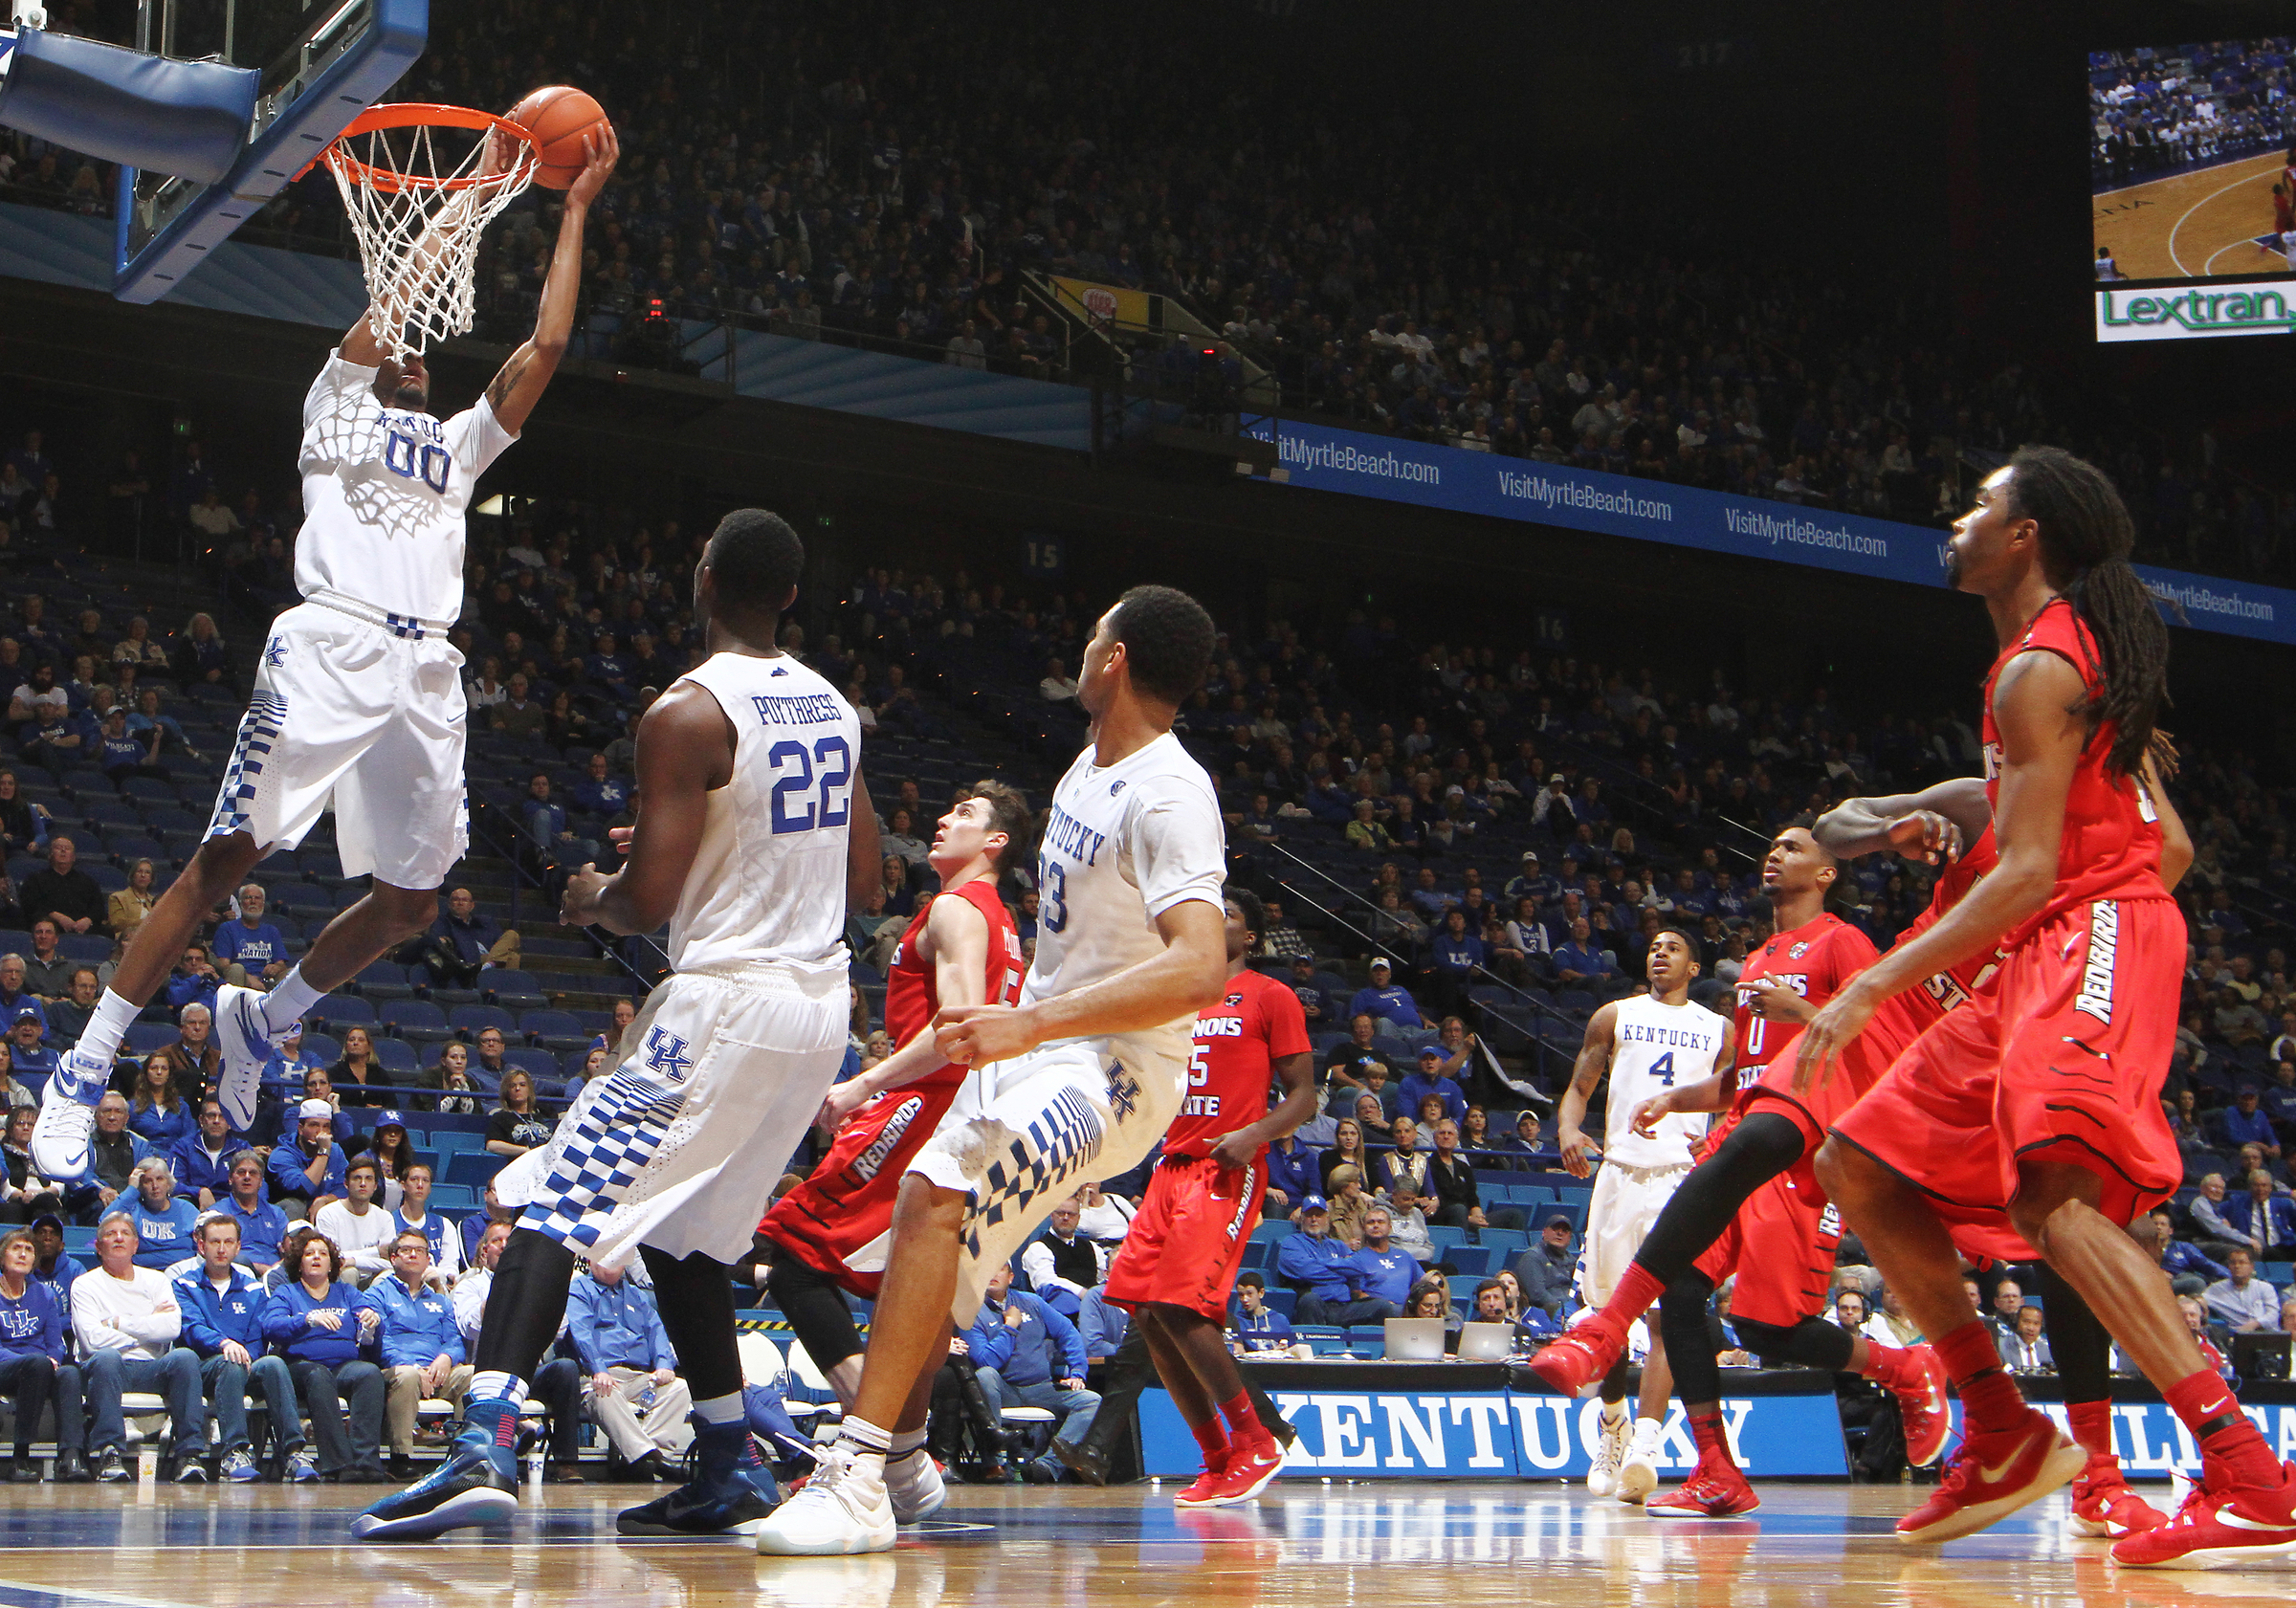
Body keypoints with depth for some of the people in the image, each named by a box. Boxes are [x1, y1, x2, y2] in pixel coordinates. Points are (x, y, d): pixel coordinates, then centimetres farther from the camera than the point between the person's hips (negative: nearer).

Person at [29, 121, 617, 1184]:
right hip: (332, 646, -6)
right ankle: (84, 1070, -6)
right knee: (228, 855, -11)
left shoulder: (457, 445, 29)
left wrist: (576, 211, 20)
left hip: (427, 673, 6)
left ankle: (259, 1021, 26)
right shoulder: (337, 406, 17)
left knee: (410, 900, 4)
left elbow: (545, 346, 21)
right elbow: (387, 304, 2)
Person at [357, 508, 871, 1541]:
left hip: (727, 1002, -8)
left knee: (553, 1206, -9)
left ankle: (485, 1449, -23)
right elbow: (862, 879, 19)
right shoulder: (832, 708, 12)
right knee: (674, 1224, 22)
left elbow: (650, 899, -17)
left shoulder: (687, 712, -13)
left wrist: (591, 899, 5)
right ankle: (728, 1461, 23)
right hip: (821, 1001, 8)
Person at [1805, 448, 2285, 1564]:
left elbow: (2029, 873, -18)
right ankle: (2002, 1436, 10)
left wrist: (1877, 984, -18)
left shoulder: (2039, 670, -10)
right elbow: (2171, 846, 22)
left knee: (2052, 1196, -30)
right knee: (1861, 1170, 9)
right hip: (2046, 962, 11)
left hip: (2094, 940, -11)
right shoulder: (2080, 655, 21)